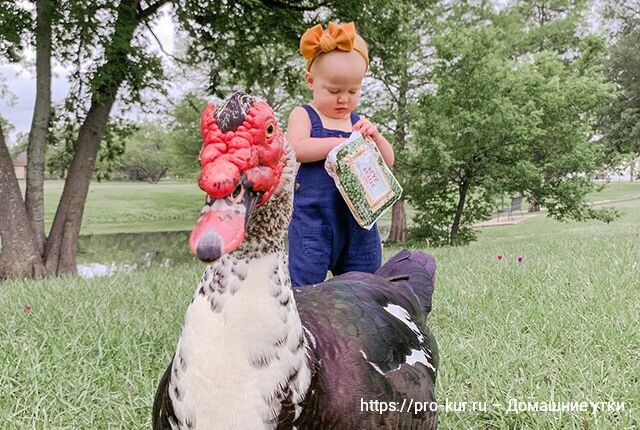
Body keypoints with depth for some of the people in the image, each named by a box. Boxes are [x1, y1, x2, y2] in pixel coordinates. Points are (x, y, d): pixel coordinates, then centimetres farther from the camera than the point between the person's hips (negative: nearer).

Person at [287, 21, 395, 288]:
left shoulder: (359, 122, 14)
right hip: (313, 218, -5)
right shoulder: (303, 115, 0)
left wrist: (375, 137, -6)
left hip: (358, 218, 5)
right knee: (304, 284, -6)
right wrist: (342, 143, -18)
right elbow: (297, 149, -19)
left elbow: (388, 162, 13)